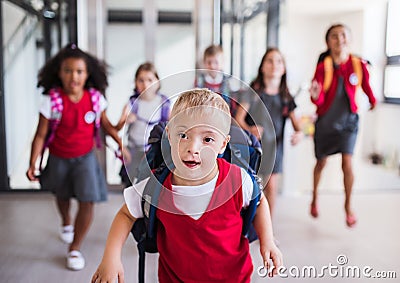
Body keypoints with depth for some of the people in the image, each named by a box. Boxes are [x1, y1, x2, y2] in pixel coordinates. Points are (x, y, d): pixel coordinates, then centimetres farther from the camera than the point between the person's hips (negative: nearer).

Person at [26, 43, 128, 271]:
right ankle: (67, 223, 60)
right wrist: (33, 163, -19)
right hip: (59, 158, 0)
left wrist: (121, 143, 1)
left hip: (85, 157, 0)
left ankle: (75, 248, 11)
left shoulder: (95, 98, -14)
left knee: (87, 201, -10)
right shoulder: (52, 100, -20)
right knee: (63, 196, 24)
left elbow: (106, 124, 2)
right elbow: (41, 135, -15)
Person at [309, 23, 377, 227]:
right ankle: (315, 197, 40)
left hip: (348, 120, 0)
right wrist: (315, 95, -44)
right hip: (325, 121, 0)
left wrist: (373, 101, 25)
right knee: (321, 162, 16)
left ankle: (348, 205, 13)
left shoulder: (358, 64, -11)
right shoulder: (323, 67, -17)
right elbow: (319, 100, -22)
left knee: (347, 163, -9)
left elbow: (366, 86, 9)